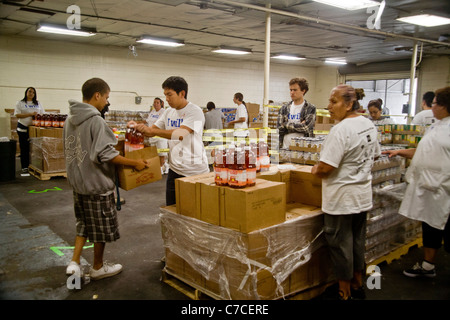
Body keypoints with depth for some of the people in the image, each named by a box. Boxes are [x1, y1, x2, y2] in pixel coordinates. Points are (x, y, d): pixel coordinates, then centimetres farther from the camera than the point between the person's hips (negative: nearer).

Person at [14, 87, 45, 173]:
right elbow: (17, 115, -7)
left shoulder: (38, 103, 15)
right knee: (24, 148, 0)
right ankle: (24, 167, 5)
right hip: (23, 128, -2)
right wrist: (30, 114, -17)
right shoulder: (20, 103, 4)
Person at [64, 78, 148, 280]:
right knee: (102, 228, 9)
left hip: (78, 182, 8)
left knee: (84, 224, 22)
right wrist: (135, 163, -19)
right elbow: (105, 154, -25)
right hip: (97, 183, -8)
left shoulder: (70, 119, 7)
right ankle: (98, 268, 25)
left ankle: (74, 262, 15)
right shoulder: (95, 120, -20)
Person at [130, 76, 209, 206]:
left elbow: (180, 134, -27)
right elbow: (152, 130, 15)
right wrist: (138, 126, -6)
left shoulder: (195, 111, -14)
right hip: (175, 169, 7)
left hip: (195, 171, -7)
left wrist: (151, 130, -26)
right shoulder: (169, 113, 9)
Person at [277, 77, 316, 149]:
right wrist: (299, 126, -7)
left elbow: (306, 127, -14)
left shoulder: (310, 108, -1)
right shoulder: (284, 108, 10)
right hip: (285, 147, 3)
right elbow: (280, 128, 0)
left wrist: (286, 124, -5)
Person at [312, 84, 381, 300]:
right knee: (358, 240, 21)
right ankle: (358, 285, 37)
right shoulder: (369, 125, 4)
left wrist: (315, 170, -5)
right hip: (363, 196, 9)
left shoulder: (341, 130, -24)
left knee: (340, 244, 7)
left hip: (342, 199, -8)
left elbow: (325, 169, -26)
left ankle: (345, 292, 22)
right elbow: (374, 155, 18)